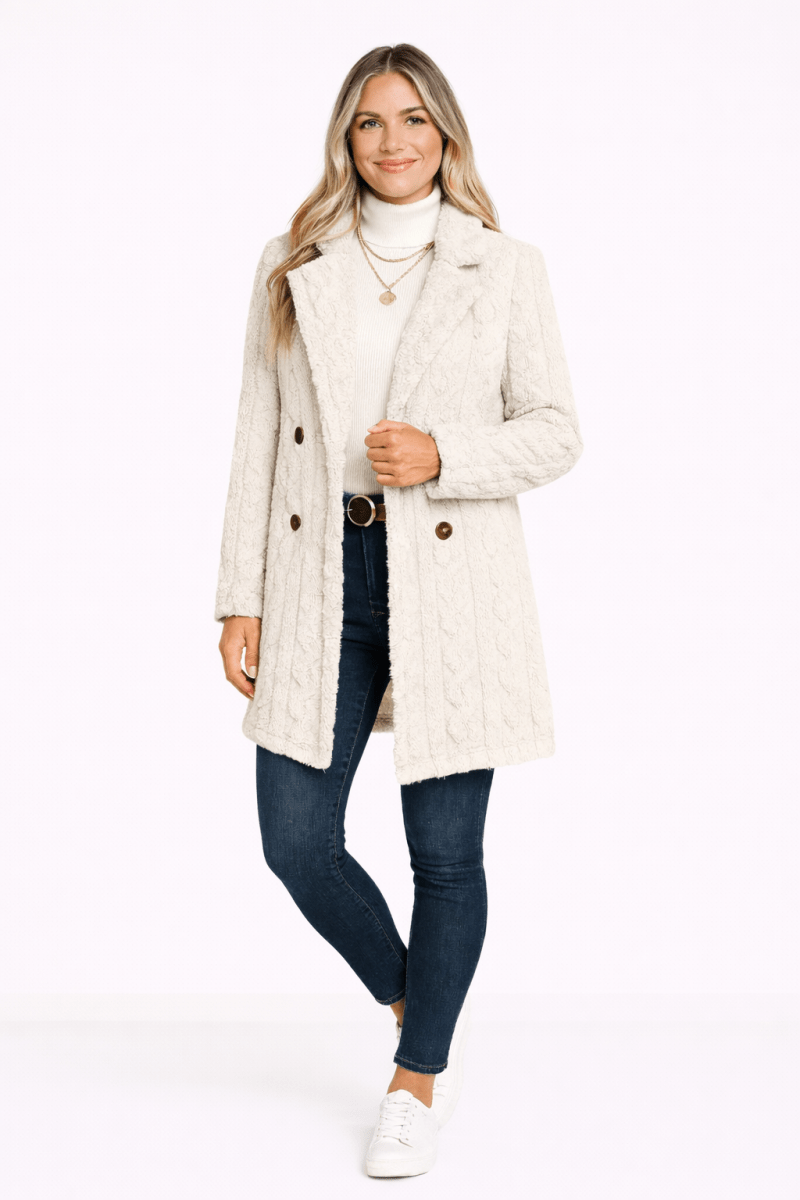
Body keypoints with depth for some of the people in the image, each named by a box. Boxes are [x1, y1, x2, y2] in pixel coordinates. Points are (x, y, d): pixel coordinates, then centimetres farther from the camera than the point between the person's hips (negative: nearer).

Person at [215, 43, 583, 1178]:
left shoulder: (504, 268, 3)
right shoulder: (293, 268, 8)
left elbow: (555, 432, 3)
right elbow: (259, 439, 7)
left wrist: (443, 455, -15)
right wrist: (241, 601, 2)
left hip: (451, 584, -2)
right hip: (322, 581, 2)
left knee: (446, 851, 4)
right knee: (297, 842, 1)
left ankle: (420, 1077, 25)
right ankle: (418, 1005, 29)